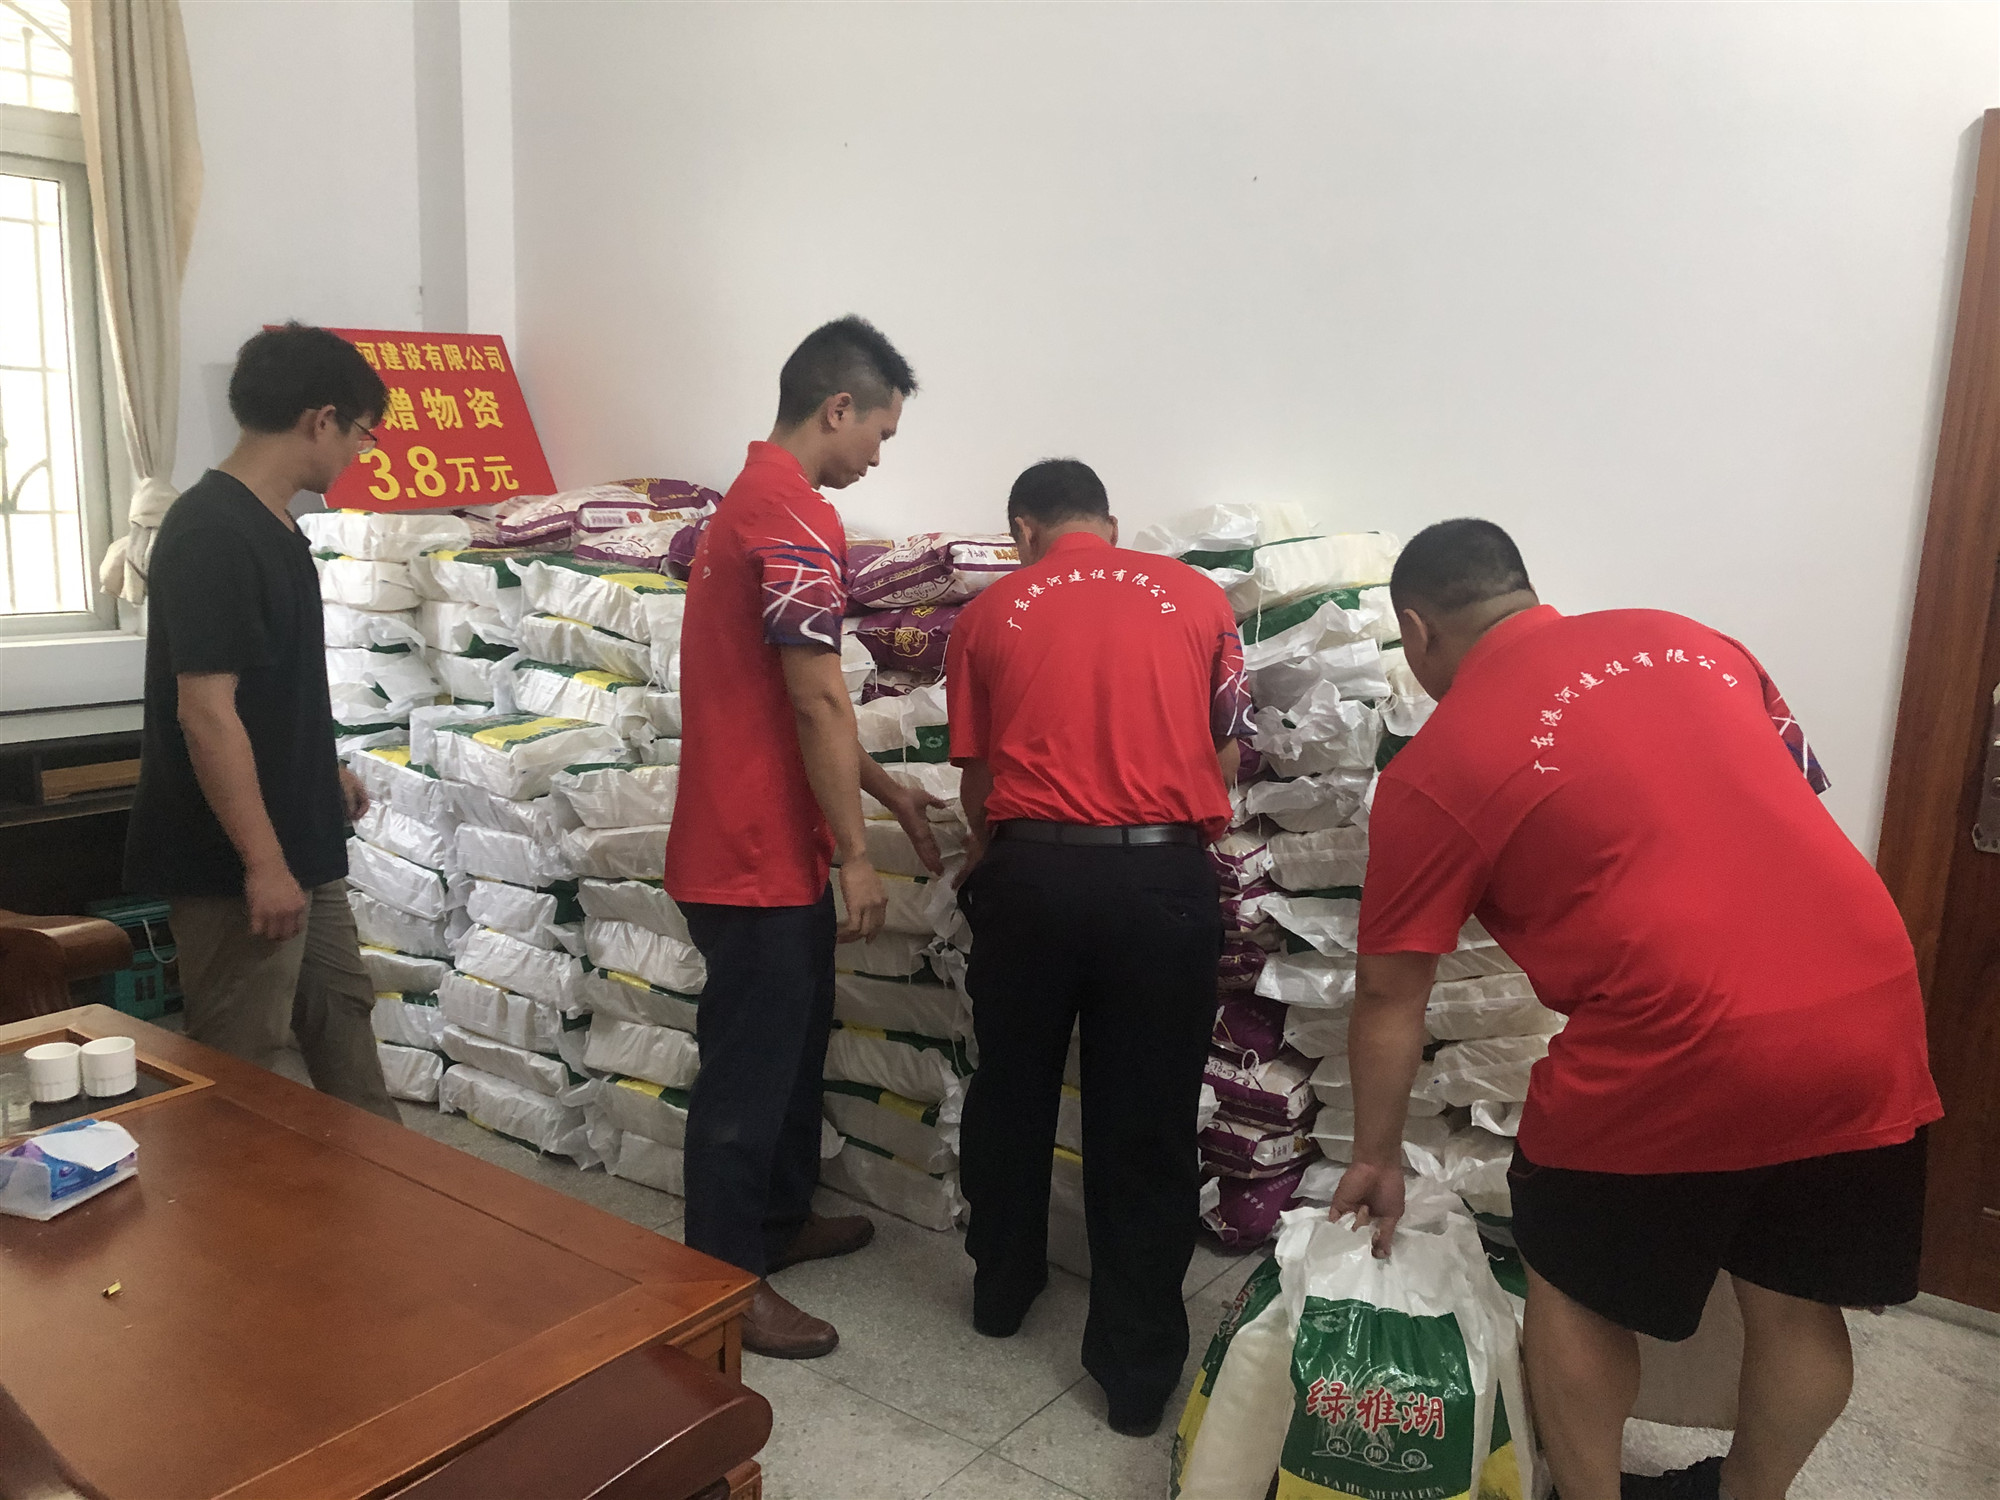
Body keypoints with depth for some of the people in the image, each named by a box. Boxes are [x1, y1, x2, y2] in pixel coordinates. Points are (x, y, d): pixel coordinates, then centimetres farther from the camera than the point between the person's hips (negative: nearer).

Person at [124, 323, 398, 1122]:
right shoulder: (210, 533, -21)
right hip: (236, 867, -10)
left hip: (303, 848, 10)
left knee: (343, 1020, 21)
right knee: (236, 1074, 4)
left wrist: (323, 771, 29)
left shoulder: (273, 526, 8)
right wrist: (262, 862, -23)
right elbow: (205, 710, -25)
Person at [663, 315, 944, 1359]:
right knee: (749, 1063, 3)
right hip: (760, 854, -10)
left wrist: (881, 787, 18)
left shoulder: (750, 500, 14)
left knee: (791, 1036, 22)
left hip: (760, 837, 10)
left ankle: (780, 1218, 39)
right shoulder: (798, 518, -19)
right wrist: (855, 855, -14)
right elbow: (817, 703, -21)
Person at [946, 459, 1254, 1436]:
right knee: (1145, 1126, 9)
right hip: (1162, 877, 0)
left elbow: (976, 780, 9)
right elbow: (1227, 755, 9)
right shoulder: (1196, 596, 7)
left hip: (1032, 873, 1)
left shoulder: (989, 614, 7)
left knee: (1011, 1093, 21)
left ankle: (1002, 1287, 41)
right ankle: (1139, 1372, 19)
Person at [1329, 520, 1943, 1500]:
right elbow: (1804, 796, 20)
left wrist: (1376, 1153, 16)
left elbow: (1389, 998, 4)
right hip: (1876, 1010, 6)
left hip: (1682, 1042, -6)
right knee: (1794, 1301, 23)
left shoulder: (1435, 766, -1)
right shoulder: (1684, 637, 14)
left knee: (1575, 1285, 19)